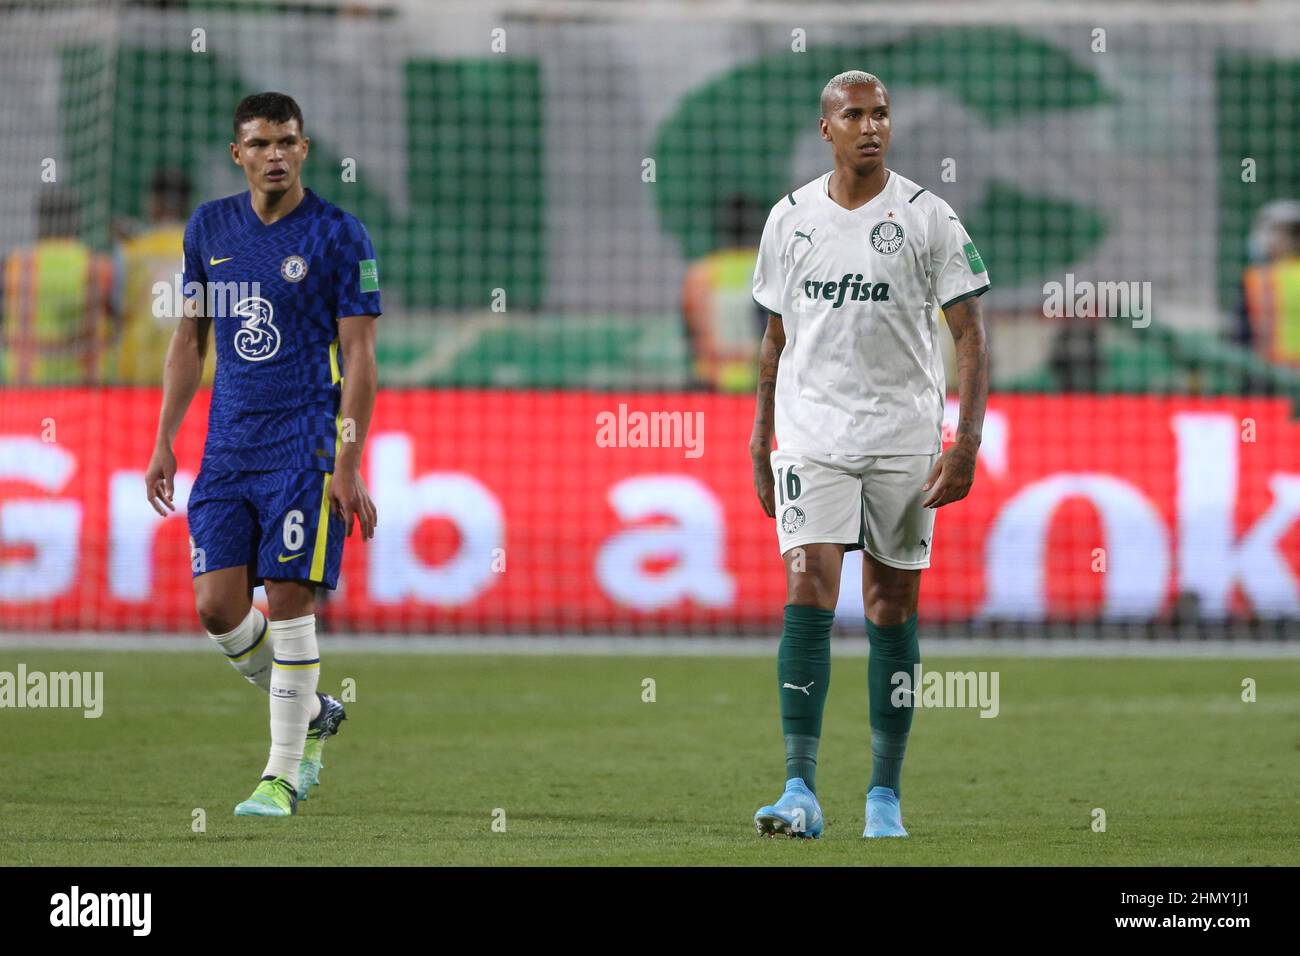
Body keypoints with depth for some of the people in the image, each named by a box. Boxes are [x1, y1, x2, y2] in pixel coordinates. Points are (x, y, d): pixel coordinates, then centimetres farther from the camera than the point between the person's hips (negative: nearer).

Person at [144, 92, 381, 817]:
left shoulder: (339, 237, -5)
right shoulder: (210, 227, 10)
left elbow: (359, 356, -7)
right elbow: (190, 339, 17)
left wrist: (350, 466, -13)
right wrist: (165, 442, 11)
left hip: (304, 446, -5)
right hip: (228, 449, 5)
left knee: (289, 600, -8)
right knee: (218, 605, -2)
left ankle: (284, 775, 0)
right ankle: (311, 714, 23)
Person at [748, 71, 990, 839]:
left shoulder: (927, 217, -2)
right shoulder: (790, 218, 7)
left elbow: (971, 335, -3)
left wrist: (967, 443, -12)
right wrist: (760, 442, 14)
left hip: (903, 438, -1)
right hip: (812, 436, 1)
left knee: (893, 609, 3)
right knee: (808, 590, -13)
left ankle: (886, 796, 12)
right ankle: (801, 791, -17)